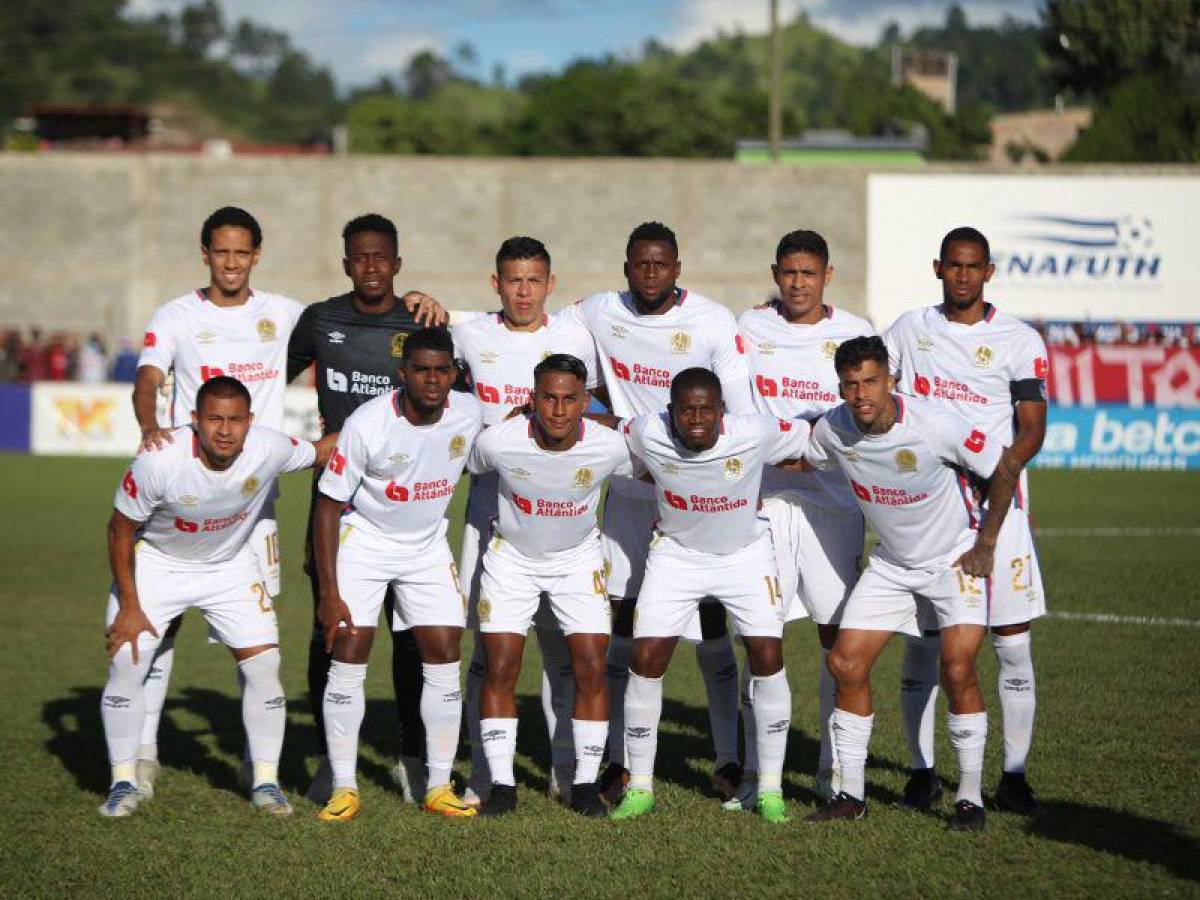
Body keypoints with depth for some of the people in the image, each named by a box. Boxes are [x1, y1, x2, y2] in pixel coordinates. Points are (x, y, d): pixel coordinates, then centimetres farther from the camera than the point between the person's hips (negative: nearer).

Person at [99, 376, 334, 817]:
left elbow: (319, 451, 0)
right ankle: (124, 784, 1)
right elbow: (121, 530, -17)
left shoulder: (269, 448, -25)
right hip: (156, 563, -2)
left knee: (263, 663, -6)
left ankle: (266, 782, 8)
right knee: (126, 661, -13)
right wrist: (129, 607, -14)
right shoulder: (160, 461, -32)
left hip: (231, 566, 2)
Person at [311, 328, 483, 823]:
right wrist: (329, 593, -20)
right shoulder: (366, 424, -24)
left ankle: (439, 787, 7)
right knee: (348, 658, -9)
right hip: (364, 542, -3)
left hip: (428, 546, 3)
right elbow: (328, 505, -18)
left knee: (444, 660, -3)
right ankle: (344, 788, -1)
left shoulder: (469, 413, -13)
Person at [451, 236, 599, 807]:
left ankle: (567, 771, 10)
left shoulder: (575, 338, 5)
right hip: (491, 506, 0)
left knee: (562, 642, 0)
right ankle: (484, 775, 5)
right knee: (489, 644, -2)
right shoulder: (470, 337, 5)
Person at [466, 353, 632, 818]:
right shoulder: (498, 441, -24)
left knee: (591, 671, -6)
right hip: (511, 557, 0)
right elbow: (467, 470, -1)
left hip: (578, 558, 1)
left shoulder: (609, 446, -22)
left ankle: (585, 784, 6)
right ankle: (502, 784, 3)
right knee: (500, 671, -6)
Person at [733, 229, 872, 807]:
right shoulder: (749, 329, 8)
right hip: (764, 498, 0)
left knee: (839, 638, 0)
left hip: (833, 498, 0)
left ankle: (833, 770, 10)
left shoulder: (855, 335, 6)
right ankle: (757, 773, 3)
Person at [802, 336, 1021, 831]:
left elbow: (1005, 466, -13)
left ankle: (970, 797, -4)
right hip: (891, 564, 5)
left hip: (956, 558, -5)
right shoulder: (832, 428, -13)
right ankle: (851, 793, 7)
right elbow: (803, 460, 12)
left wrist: (985, 545, -9)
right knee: (845, 664, -4)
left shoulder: (936, 426, -27)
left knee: (957, 670, -18)